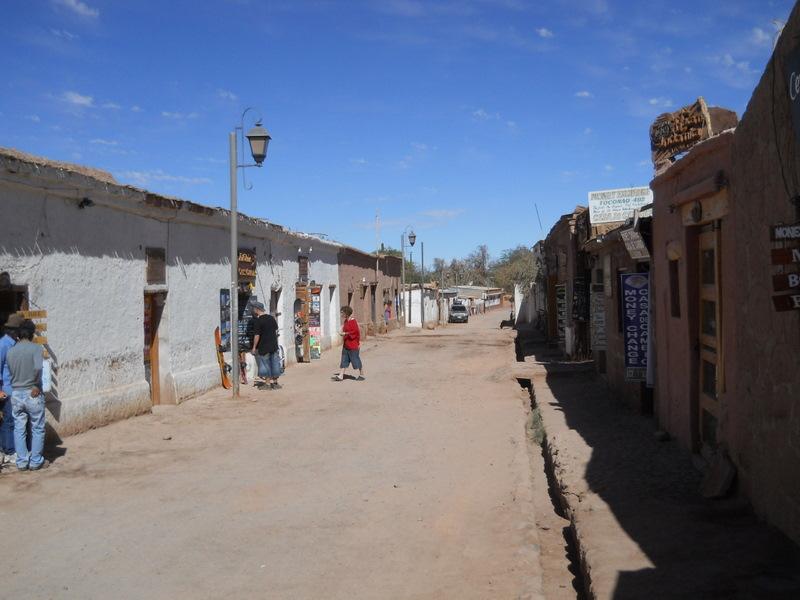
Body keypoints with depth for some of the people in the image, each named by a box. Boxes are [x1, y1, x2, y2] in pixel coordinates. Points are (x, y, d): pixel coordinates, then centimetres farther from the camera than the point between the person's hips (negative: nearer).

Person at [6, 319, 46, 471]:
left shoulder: (10, 351, 4)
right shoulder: (35, 348, -11)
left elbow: (9, 372, 6)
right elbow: (38, 368, -26)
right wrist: (36, 385, -13)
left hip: (16, 394, 4)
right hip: (32, 394, -4)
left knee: (19, 429, 11)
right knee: (37, 429, 7)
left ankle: (22, 462, 14)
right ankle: (36, 462, 10)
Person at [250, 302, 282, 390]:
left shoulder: (257, 321, -14)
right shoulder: (272, 318, 5)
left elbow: (257, 336, -16)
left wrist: (254, 347, -7)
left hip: (263, 347, -6)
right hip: (274, 346, 6)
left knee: (265, 365, 4)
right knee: (275, 364, 13)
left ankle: (270, 383, 3)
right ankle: (275, 382, 22)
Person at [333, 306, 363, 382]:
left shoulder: (353, 321, -17)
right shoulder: (346, 321, 10)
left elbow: (356, 332, -21)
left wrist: (344, 333, -20)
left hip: (353, 345, -9)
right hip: (346, 345, 9)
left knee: (356, 360, 2)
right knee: (344, 360, 7)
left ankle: (362, 375, 16)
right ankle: (340, 376, 8)